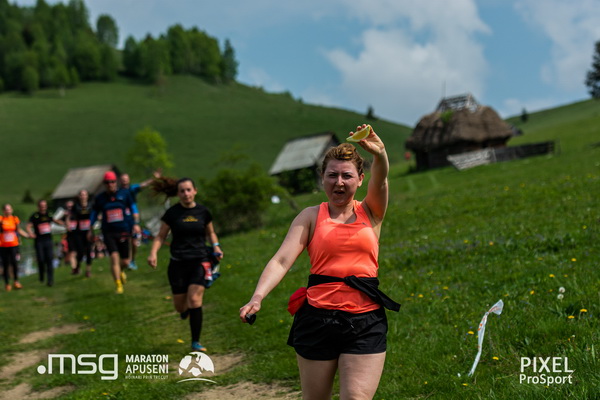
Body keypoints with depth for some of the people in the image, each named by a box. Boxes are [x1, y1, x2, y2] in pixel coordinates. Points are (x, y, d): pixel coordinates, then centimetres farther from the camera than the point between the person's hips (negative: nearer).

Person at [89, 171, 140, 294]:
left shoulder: (124, 194, 2)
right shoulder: (100, 198, 3)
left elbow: (133, 208, 9)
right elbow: (94, 214, 15)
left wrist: (136, 224, -2)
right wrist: (91, 230, 17)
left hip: (123, 232, 1)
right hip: (108, 232, -1)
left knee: (125, 261, 5)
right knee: (114, 257, -18)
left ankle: (120, 271, 42)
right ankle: (118, 285, -11)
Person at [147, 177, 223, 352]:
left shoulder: (203, 212, 1)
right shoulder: (172, 213, -3)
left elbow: (210, 233, 17)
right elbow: (161, 236, 3)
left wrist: (216, 246, -2)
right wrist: (153, 253, -14)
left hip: (199, 261, 0)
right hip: (178, 263, 1)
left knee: (195, 300, -16)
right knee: (180, 306, 5)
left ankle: (196, 341, -3)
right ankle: (186, 308, 45)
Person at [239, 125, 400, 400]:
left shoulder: (371, 212, 9)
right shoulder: (311, 216, 7)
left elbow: (380, 181, -12)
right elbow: (282, 260, -4)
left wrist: (380, 154, -35)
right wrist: (257, 298, -21)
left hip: (365, 322, 0)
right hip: (318, 318, 0)